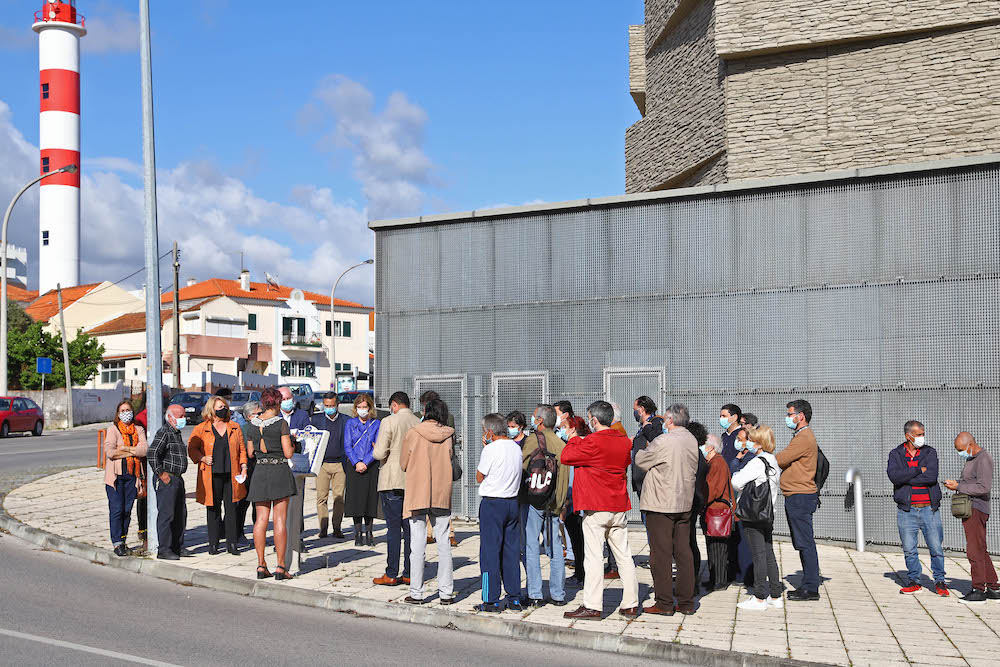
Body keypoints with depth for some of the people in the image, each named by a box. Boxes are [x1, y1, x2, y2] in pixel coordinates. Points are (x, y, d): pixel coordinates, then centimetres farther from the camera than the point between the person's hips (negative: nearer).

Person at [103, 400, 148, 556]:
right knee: (117, 509, -7)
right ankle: (117, 543, -3)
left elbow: (144, 449, -3)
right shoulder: (112, 429, 2)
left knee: (127, 509, 4)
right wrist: (134, 452, -7)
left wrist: (126, 448, -12)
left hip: (133, 474, 3)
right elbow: (110, 451, -12)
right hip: (116, 475, -3)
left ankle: (122, 540, 12)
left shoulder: (138, 430, 12)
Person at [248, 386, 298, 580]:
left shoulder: (253, 424, 5)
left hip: (260, 473, 4)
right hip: (279, 471, -4)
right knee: (280, 520, -1)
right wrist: (293, 443, 10)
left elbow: (251, 453, 13)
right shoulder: (281, 423, -9)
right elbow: (288, 453, -10)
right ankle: (280, 567, 0)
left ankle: (261, 565, 11)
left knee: (261, 520, 9)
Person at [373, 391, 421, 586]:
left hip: (392, 482, -5)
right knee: (410, 528, 8)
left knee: (393, 528, -2)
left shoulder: (389, 422, -9)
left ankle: (391, 575, 0)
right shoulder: (419, 423, 5)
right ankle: (409, 574, 11)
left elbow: (380, 453, -13)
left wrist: (376, 449, 8)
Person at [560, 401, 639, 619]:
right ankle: (630, 604, 13)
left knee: (593, 556, -4)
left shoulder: (592, 443, -15)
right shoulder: (625, 443, 7)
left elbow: (566, 457, -10)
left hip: (596, 507, -7)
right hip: (619, 506, 7)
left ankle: (592, 606, -3)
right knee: (624, 556, 9)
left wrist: (574, 439, 9)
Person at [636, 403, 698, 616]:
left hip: (661, 504, -7)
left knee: (661, 554, 0)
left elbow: (640, 460, -5)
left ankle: (664, 603, 3)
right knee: (683, 552, 10)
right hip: (684, 503, 7)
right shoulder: (692, 440, 7)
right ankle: (686, 602, 14)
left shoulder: (663, 441, -16)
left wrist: (643, 448, 15)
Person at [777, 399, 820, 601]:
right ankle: (808, 585, 18)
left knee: (805, 543, -7)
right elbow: (786, 462, 17)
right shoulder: (802, 437, 20)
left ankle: (811, 589, -4)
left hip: (800, 497, -11)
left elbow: (779, 460, -17)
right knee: (802, 544, 13)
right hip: (796, 497, 11)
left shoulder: (804, 438, -14)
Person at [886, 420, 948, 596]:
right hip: (906, 510, 0)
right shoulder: (896, 454, 6)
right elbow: (894, 475, -13)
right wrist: (918, 470, -13)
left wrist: (906, 479, -10)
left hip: (929, 509, 0)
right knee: (909, 549, 4)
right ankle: (914, 582, 17)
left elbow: (931, 476, -12)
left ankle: (939, 581, 15)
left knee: (936, 547, 0)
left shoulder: (930, 452, 5)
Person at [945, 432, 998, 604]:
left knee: (975, 551, -9)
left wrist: (959, 487, -18)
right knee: (980, 551, 13)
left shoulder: (983, 459, -14)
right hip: (969, 510, 10)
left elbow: (984, 487, -23)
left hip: (976, 510, -10)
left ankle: (978, 591, -6)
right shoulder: (971, 459, 17)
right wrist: (956, 484, 7)